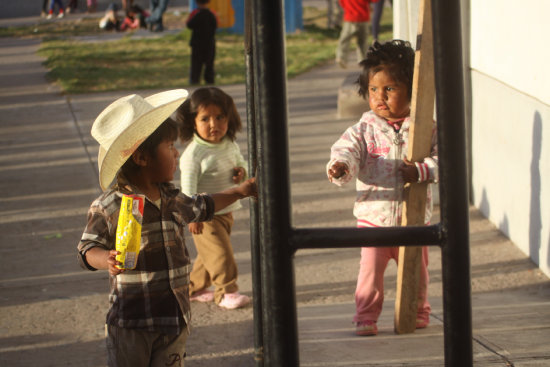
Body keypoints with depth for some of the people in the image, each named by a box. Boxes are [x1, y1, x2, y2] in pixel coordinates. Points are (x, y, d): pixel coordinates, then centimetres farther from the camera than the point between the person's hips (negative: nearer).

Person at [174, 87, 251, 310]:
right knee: (220, 252, -9)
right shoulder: (193, 153, -19)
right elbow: (188, 186, -19)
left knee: (209, 254, 17)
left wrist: (242, 171, -3)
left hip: (227, 211, 7)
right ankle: (226, 291, 3)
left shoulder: (230, 145, 3)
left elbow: (240, 161, 21)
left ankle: (194, 287, 33)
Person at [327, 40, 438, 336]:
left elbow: (442, 160, -6)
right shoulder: (364, 130, -2)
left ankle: (417, 312, 31)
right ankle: (366, 317, 9)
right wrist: (340, 166, -38)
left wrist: (421, 171, -23)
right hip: (373, 215, 0)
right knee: (370, 269, -5)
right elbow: (346, 149, -15)